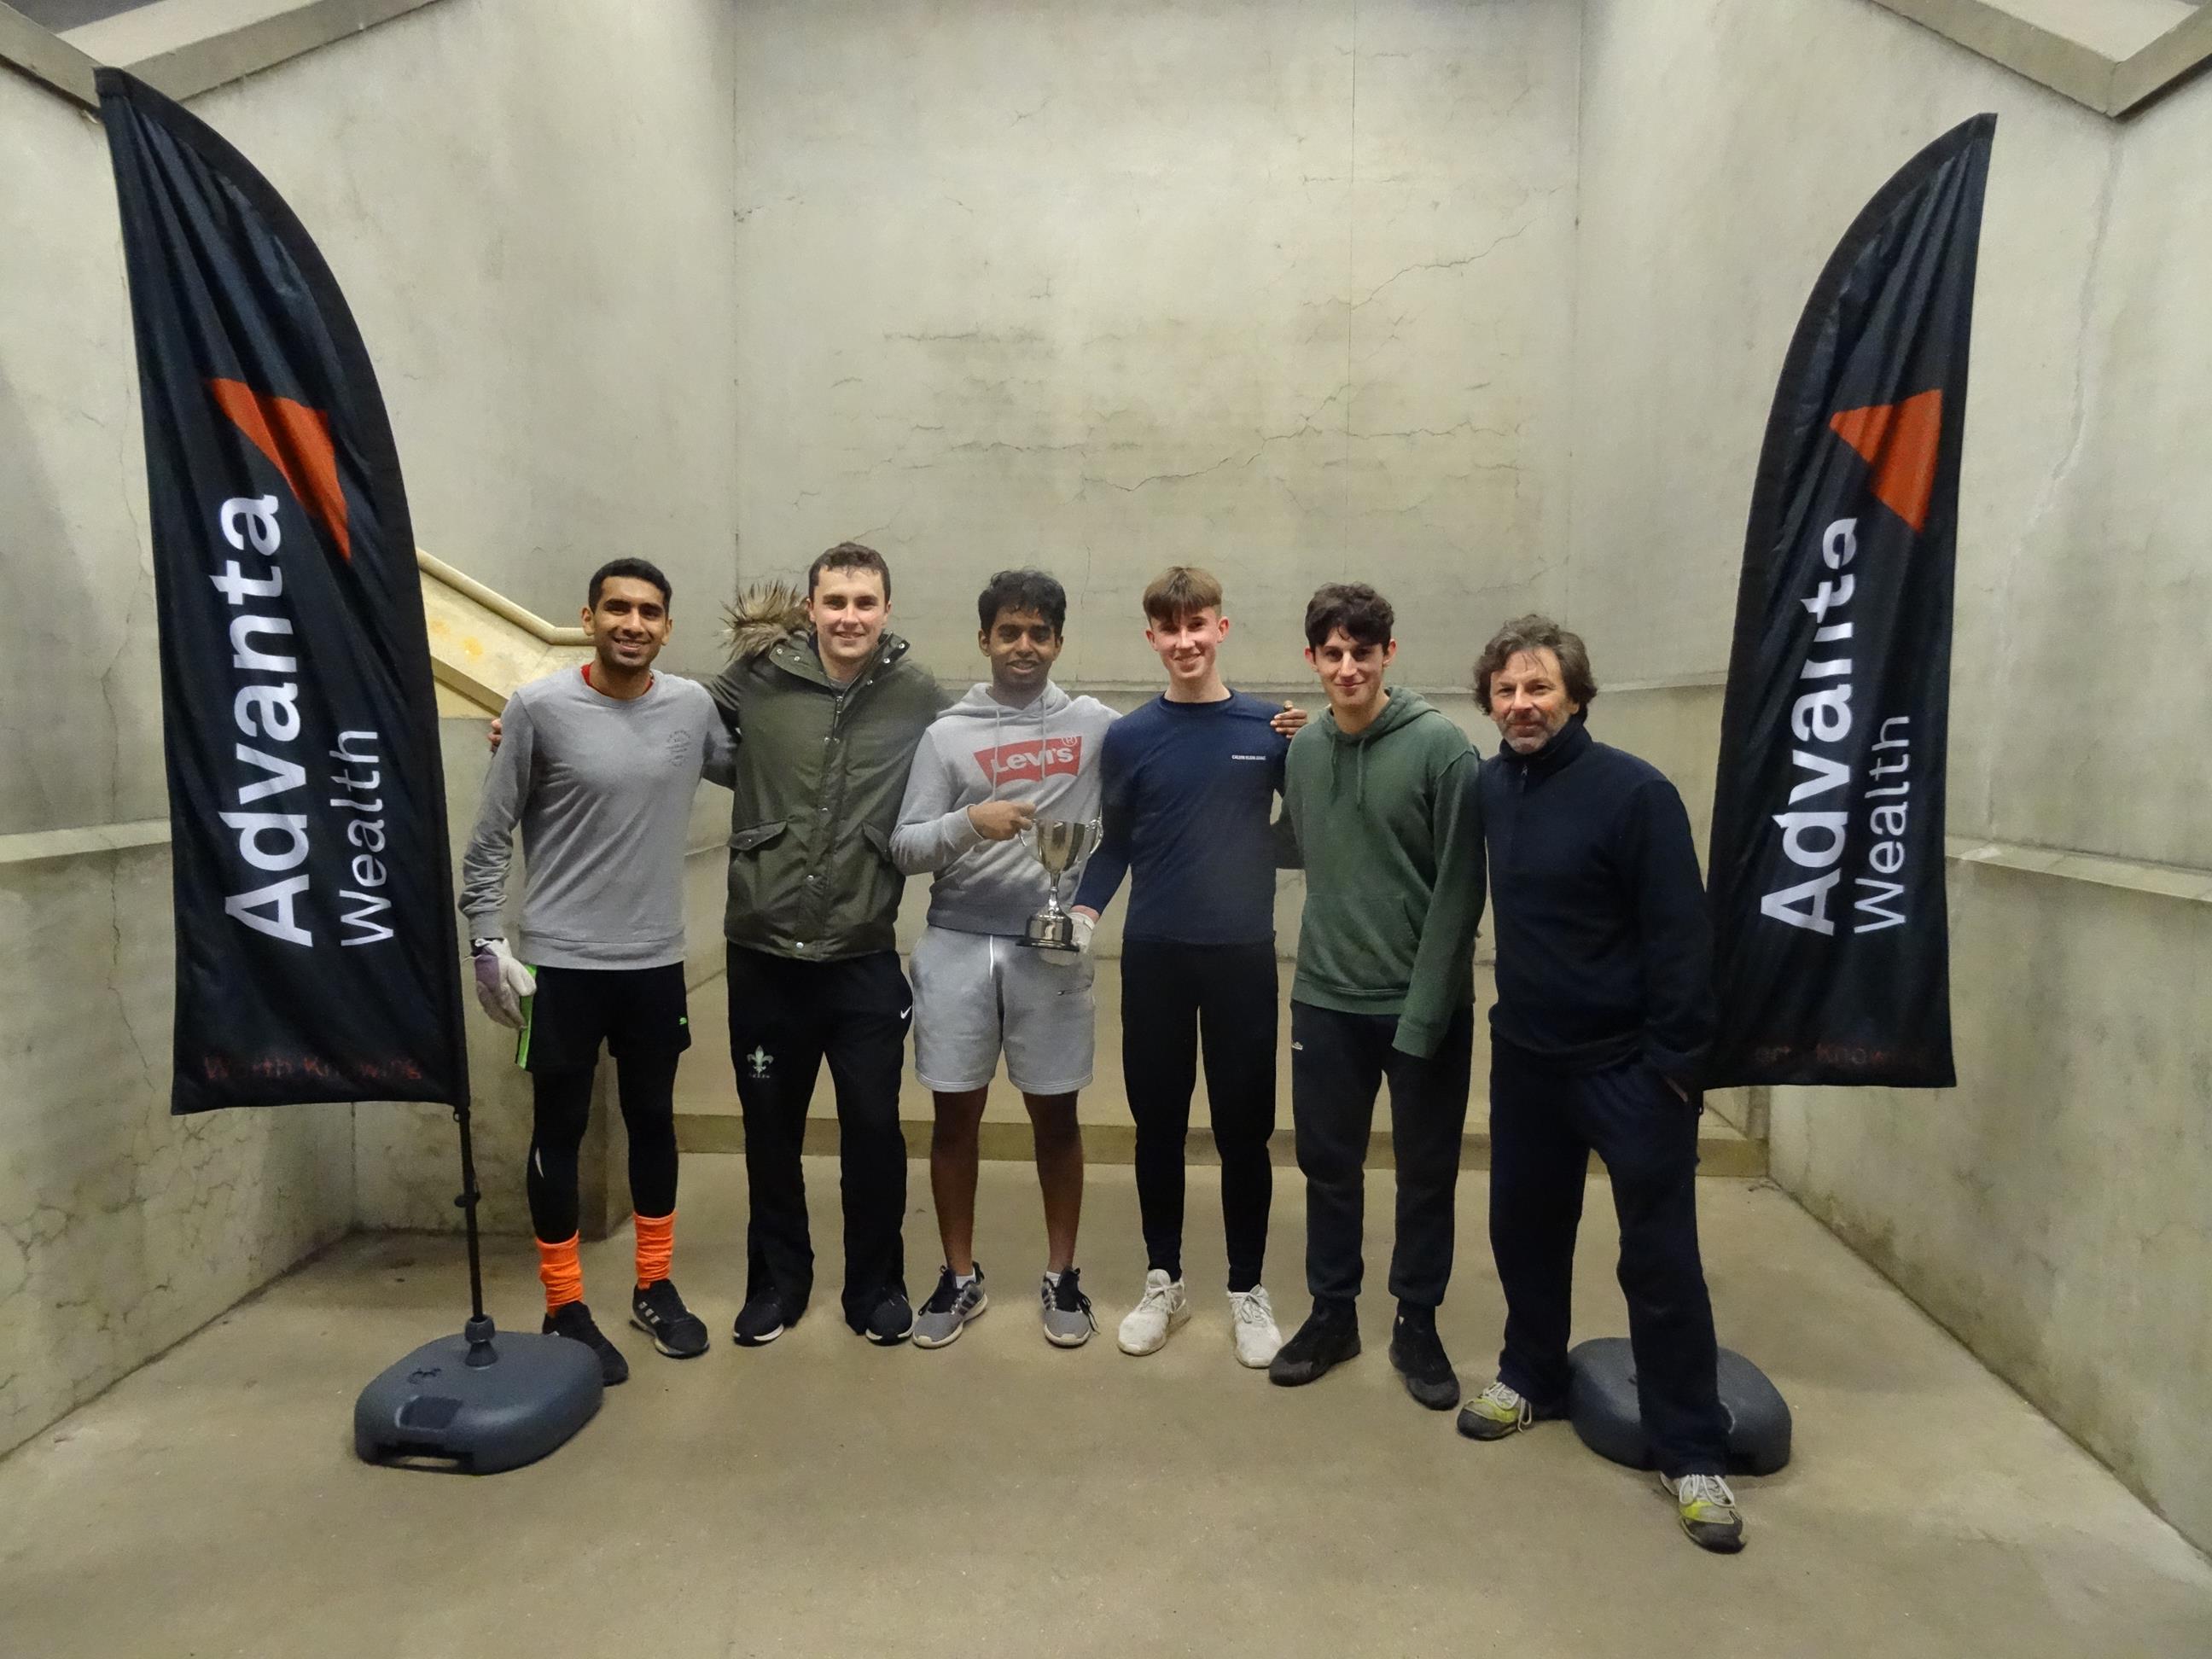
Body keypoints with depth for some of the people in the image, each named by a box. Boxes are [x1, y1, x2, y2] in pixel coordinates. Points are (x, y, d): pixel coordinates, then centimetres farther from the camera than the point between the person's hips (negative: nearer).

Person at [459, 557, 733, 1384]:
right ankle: (566, 1308, 22)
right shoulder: (538, 708, -9)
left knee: (653, 1121, 14)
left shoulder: (692, 706, 0)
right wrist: (486, 942, -7)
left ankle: (655, 1288, 31)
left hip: (656, 960, 3)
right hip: (562, 962, -3)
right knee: (560, 1131, 7)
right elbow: (489, 840, -4)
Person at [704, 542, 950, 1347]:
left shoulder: (919, 696, -4)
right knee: (770, 1128, 15)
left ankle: (876, 1283, 30)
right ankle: (777, 1277, 36)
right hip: (764, 955, 1)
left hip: (864, 960, -1)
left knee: (874, 1128, 8)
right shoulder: (758, 678, -5)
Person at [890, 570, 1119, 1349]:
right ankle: (961, 1277, 26)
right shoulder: (948, 734, 1)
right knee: (956, 1115, 9)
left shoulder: (1095, 724, 2)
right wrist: (969, 822, -18)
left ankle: (1062, 1276, 26)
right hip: (957, 946, 1)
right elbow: (904, 847, -3)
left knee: (1056, 1115, 9)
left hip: (1052, 946, 0)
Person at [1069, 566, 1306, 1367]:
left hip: (1244, 953, -1)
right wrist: (1085, 907, -11)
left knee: (1244, 1127, 8)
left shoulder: (1269, 727, -1)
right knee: (1158, 1122, 11)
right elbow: (1115, 845, 5)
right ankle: (1163, 1280, 28)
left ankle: (1248, 1289, 25)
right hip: (1154, 954, 1)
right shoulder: (1128, 736, 1)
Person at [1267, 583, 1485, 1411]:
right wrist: (1319, 967, 2)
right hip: (1326, 1000, 4)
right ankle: (1332, 1313, 31)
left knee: (1427, 1174, 11)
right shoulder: (1304, 750, 3)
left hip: (1425, 1004, -3)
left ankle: (1417, 1327, 29)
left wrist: (1425, 1007, -15)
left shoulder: (1442, 747, -11)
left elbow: (1461, 890, -13)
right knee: (1328, 1165, 13)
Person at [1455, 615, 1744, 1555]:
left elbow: (1680, 935, -16)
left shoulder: (1635, 792, -15)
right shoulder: (1490, 789, 2)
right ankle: (1532, 1377, 37)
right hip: (1524, 1056, 6)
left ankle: (1692, 1454, 16)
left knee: (1660, 1261, 2)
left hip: (1628, 1065, -5)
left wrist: (1674, 1060, -16)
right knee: (1524, 1229, 16)